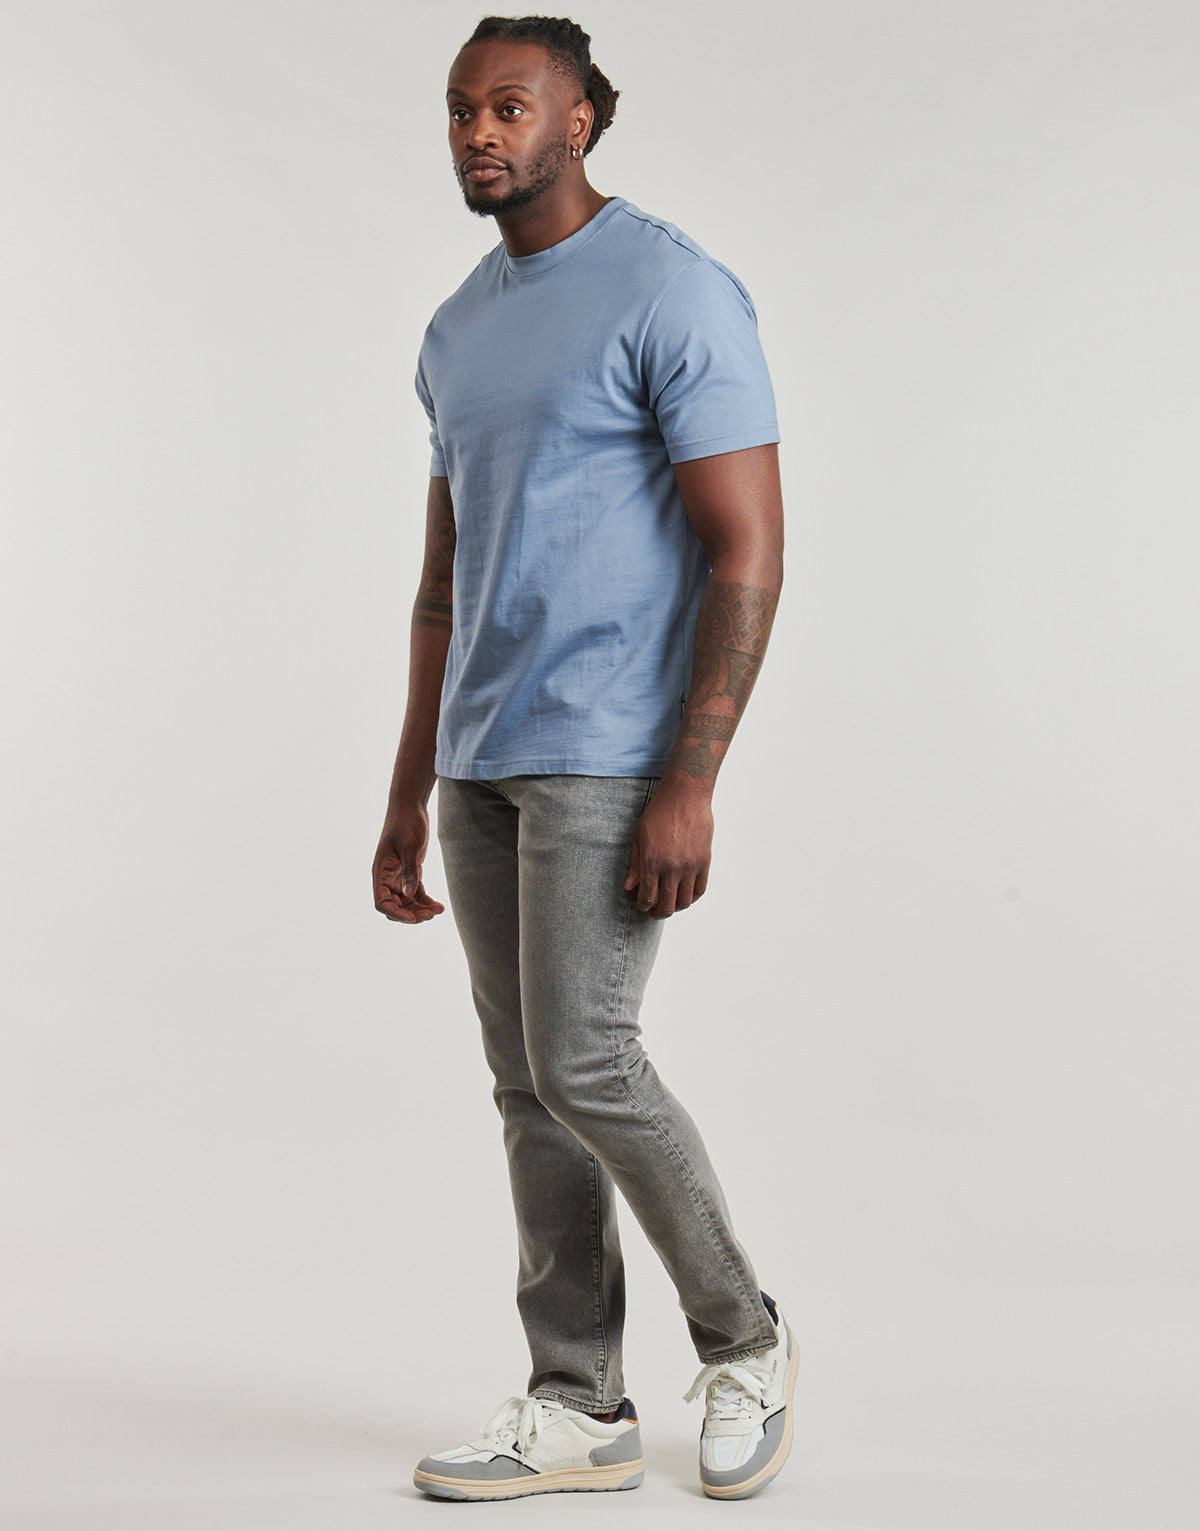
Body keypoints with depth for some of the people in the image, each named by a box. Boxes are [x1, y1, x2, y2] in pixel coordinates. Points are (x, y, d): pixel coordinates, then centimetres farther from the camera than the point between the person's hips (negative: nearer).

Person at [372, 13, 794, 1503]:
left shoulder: (674, 294, -11)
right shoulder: (460, 331, 15)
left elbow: (749, 554, -15)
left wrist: (689, 784, -21)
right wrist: (408, 798, 16)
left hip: (611, 754, -8)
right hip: (483, 758, 8)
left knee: (584, 1065, -10)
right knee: (527, 1083, 8)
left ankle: (742, 1339, 13)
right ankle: (578, 1409, 16)